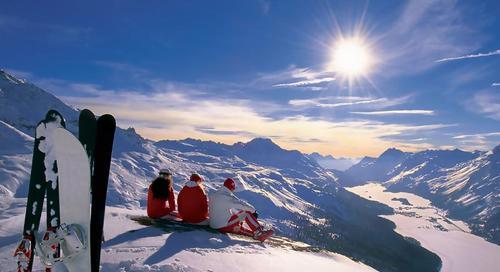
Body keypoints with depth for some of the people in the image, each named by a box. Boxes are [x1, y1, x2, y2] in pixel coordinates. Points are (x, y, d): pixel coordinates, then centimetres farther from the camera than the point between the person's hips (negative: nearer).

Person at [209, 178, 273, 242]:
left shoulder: (213, 195, 13)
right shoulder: (227, 196, -13)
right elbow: (241, 204, -12)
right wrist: (253, 210, 0)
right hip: (224, 225, -8)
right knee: (246, 213, -4)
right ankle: (259, 232, -5)